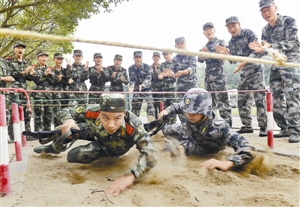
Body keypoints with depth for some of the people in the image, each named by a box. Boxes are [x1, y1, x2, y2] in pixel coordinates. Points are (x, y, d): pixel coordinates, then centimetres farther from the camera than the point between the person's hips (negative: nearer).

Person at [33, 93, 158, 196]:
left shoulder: (133, 125, -45)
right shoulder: (93, 112, -36)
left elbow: (151, 154, -52)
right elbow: (65, 111, -21)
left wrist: (130, 176, -66)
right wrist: (68, 121, -44)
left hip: (114, 150, -2)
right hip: (100, 139, 2)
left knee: (73, 156, -11)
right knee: (65, 130, -14)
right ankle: (54, 148, 24)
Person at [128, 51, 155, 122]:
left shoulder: (147, 66, -11)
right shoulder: (131, 68, -4)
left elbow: (148, 78, -22)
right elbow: (132, 80, -8)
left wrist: (142, 85, -42)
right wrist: (131, 86, -32)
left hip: (147, 89, -2)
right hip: (136, 91, 3)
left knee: (150, 105, -18)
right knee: (135, 109, 4)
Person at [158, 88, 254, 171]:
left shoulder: (218, 126, -47)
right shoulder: (192, 113, -32)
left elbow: (244, 147, -55)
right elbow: (178, 105, -7)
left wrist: (227, 163, -71)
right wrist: (167, 111, -26)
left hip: (206, 147, -4)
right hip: (193, 133, 4)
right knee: (167, 130, 1)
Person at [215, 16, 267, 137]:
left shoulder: (248, 33, -5)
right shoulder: (231, 43, 12)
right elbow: (234, 60, 11)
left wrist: (245, 61, -27)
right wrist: (226, 53, -6)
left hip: (255, 70, -6)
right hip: (243, 73, 7)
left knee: (260, 99, -11)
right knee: (242, 100, 6)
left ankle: (263, 127, -4)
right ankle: (247, 126, 16)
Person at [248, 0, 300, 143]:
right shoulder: (265, 30, 12)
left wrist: (270, 46, -28)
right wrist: (259, 50, -11)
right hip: (275, 66, 6)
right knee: (277, 98, 4)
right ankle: (285, 129, 12)